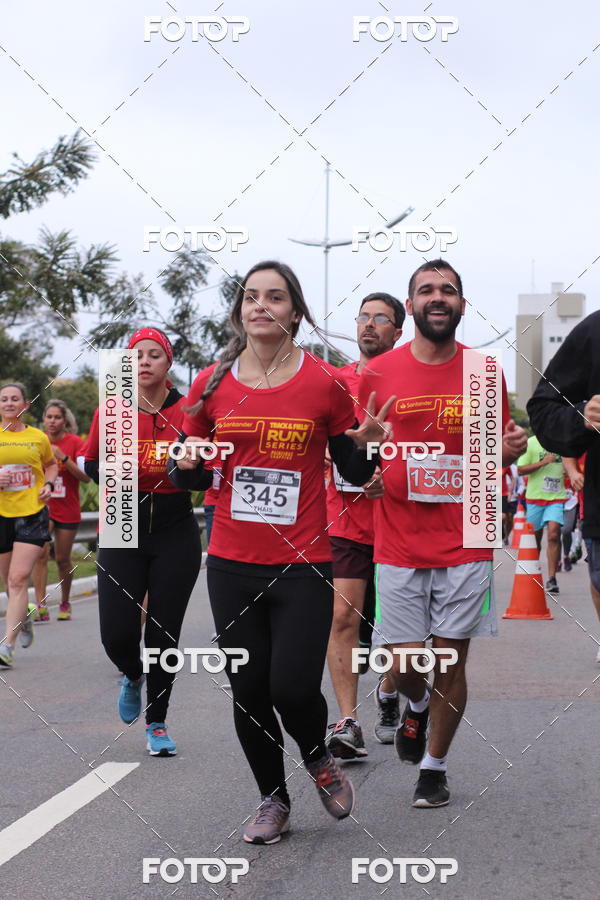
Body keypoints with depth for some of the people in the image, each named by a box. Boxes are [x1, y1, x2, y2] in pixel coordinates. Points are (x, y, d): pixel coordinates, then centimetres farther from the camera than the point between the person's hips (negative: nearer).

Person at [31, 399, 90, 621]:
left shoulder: (74, 442, -6)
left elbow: (86, 476, -15)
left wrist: (63, 458, -25)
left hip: (67, 510, -1)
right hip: (42, 506, 1)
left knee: (62, 559, 7)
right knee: (40, 553, -18)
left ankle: (65, 603, 28)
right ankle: (41, 606, -20)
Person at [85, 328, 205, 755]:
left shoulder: (188, 410, -2)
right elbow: (90, 463, 12)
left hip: (176, 532, -1)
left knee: (164, 634, 2)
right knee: (117, 634, -8)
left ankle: (158, 723, 21)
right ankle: (133, 676, 29)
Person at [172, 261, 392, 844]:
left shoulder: (325, 383, -2)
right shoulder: (212, 385, 3)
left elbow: (355, 474, 5)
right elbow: (185, 476, 13)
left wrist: (366, 444, -17)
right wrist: (187, 461, -10)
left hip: (302, 565, -2)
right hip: (232, 565, 3)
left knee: (293, 689, -10)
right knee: (248, 692, 7)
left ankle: (318, 758, 25)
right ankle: (273, 799, 31)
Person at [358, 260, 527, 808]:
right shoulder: (379, 374, 1)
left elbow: (497, 452, 13)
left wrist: (511, 448, -10)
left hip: (465, 546, 0)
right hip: (399, 547, 0)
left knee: (451, 663, 4)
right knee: (405, 665, -4)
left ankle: (435, 766, 24)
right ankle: (417, 705, 33)